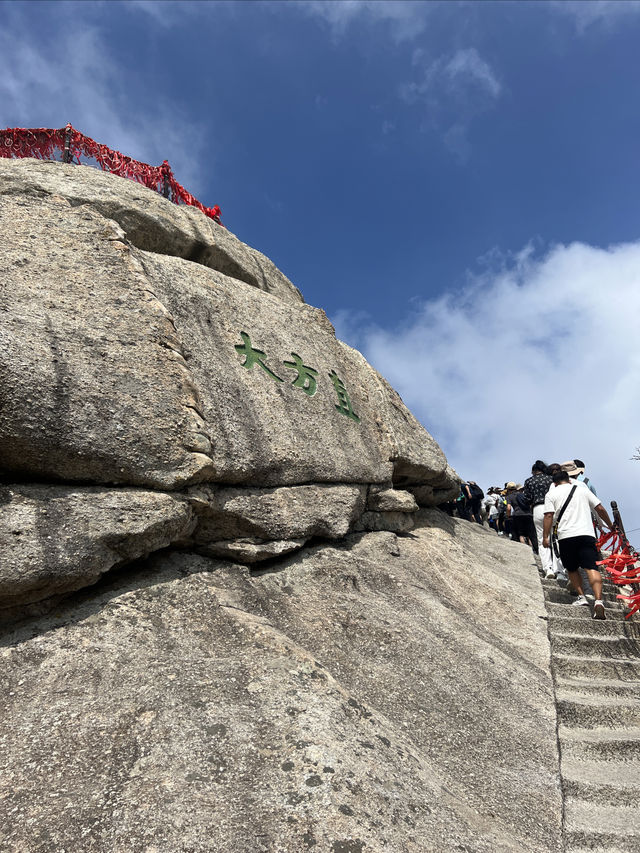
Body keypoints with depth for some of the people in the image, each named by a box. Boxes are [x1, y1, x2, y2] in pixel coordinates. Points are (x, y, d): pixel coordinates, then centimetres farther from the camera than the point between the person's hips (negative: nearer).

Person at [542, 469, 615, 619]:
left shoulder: (551, 493, 10)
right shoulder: (582, 489, 17)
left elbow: (549, 516, -2)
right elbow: (600, 509, 16)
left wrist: (545, 537, -1)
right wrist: (610, 526, 28)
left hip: (566, 536, -1)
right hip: (586, 534, 1)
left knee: (572, 569, 18)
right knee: (591, 567, -9)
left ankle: (581, 596, 10)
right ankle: (598, 600, -24)